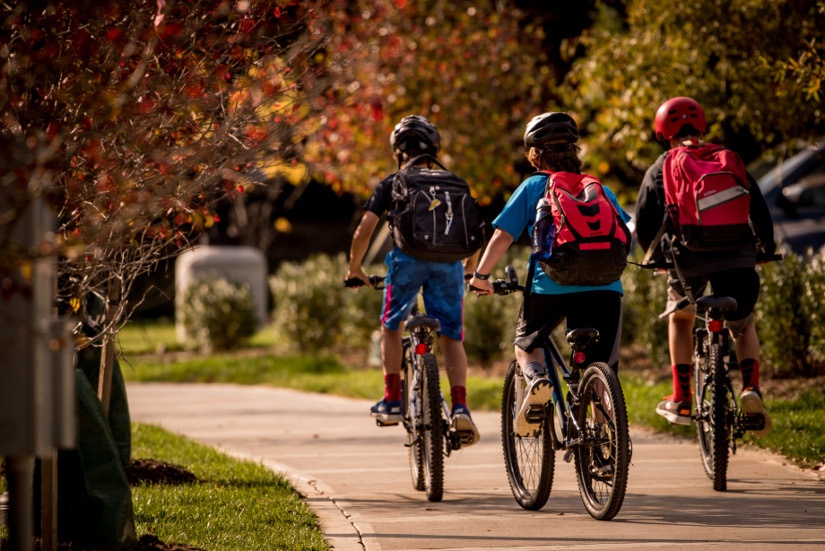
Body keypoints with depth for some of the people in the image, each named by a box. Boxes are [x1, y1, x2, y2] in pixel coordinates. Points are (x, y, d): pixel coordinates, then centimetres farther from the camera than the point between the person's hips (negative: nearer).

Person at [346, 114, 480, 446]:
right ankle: (460, 406, -13)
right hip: (448, 259, 1)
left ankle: (392, 402, 15)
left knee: (392, 326, 20)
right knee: (451, 337, 6)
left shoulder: (391, 184, 15)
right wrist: (470, 267, 35)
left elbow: (364, 229, 7)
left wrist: (354, 269, 20)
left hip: (408, 257, -1)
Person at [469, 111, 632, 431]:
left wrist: (481, 276, 11)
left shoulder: (533, 187, 10)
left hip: (550, 287, -2)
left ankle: (535, 377, -9)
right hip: (603, 287, 2)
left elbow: (502, 236, 3)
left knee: (526, 343, 22)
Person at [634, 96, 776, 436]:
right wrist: (768, 248, 27)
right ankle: (751, 388, -7)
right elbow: (758, 207, 12)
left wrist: (656, 255, 28)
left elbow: (644, 226, 9)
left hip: (687, 258, 0)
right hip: (735, 255, 0)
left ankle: (681, 400, 22)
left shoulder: (659, 170, 12)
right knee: (743, 327, 20)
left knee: (681, 319, 28)